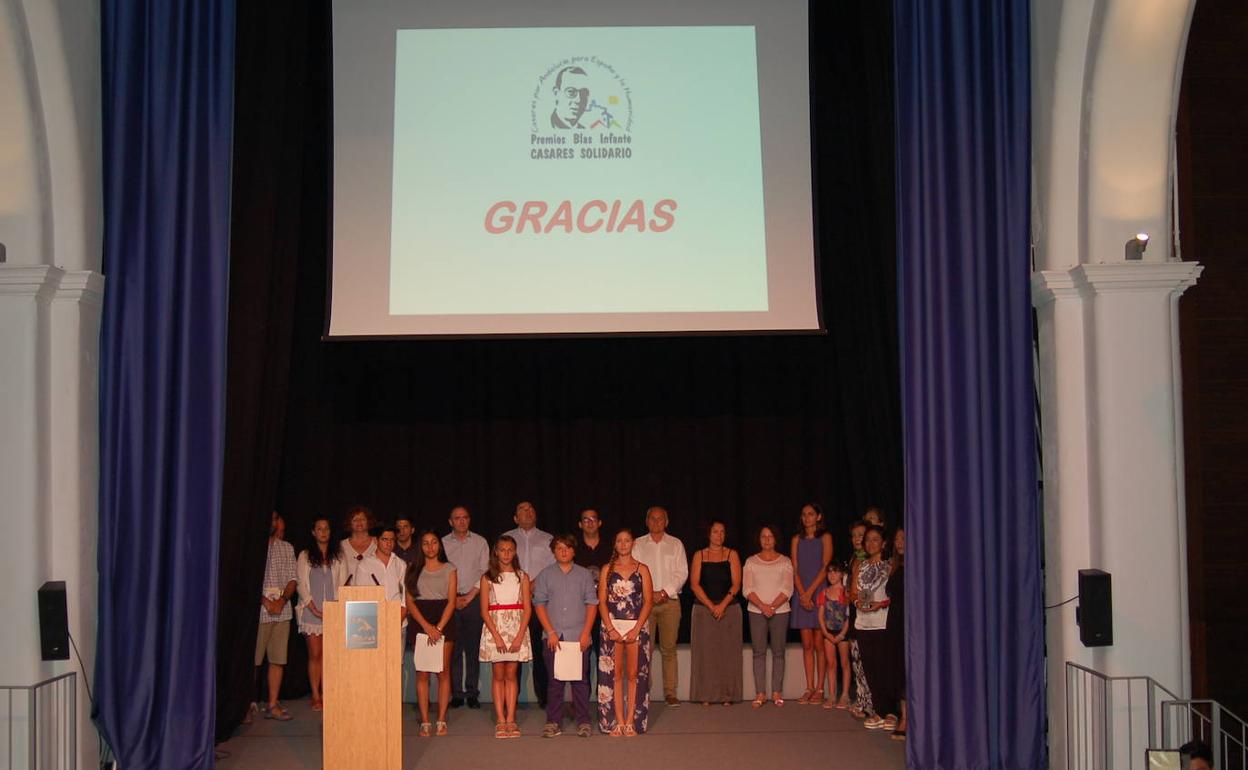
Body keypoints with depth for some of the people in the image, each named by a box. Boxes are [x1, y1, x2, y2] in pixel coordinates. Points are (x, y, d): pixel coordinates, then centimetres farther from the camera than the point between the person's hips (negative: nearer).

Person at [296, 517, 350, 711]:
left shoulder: (338, 556, 9)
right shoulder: (305, 556, 5)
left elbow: (343, 583, 5)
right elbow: (302, 584, 0)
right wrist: (314, 609, -9)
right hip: (312, 611, -1)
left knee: (327, 654, -1)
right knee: (315, 654, -2)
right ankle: (315, 696, 2)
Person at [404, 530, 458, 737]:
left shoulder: (449, 569, 7)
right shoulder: (414, 569, 8)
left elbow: (451, 601, 0)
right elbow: (410, 601, 1)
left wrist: (439, 627, -11)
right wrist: (426, 626, -10)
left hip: (444, 621, 0)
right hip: (420, 623, 0)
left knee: (443, 672, -2)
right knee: (422, 673, -2)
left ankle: (441, 720, 3)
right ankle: (425, 722, 1)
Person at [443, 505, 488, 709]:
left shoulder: (480, 542, 8)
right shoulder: (443, 543, 8)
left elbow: (485, 572, 3)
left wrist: (469, 597, -5)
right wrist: (452, 598, -4)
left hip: (474, 599, 0)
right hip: (450, 600, 0)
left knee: (473, 648, -2)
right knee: (453, 648, -2)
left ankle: (472, 692, 4)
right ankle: (456, 693, 3)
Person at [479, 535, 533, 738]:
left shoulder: (522, 577, 6)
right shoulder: (487, 578, 3)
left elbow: (527, 609, 1)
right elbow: (484, 610, -2)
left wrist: (519, 636, -10)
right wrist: (497, 636, -12)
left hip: (517, 628, 1)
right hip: (495, 628, -1)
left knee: (511, 674, 2)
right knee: (498, 675, 1)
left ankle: (511, 719, 4)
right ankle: (501, 721, 3)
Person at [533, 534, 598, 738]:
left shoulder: (584, 575, 8)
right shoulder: (545, 575, 8)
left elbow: (592, 604, 5)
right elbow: (539, 604, 3)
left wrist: (585, 633, -5)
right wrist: (550, 632, -7)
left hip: (578, 637, 0)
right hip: (553, 637, 0)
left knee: (580, 680, 1)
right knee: (554, 680, 3)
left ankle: (583, 721, 8)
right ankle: (553, 722, 10)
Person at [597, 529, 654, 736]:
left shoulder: (642, 569, 5)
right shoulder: (607, 569, 7)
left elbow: (648, 601, 0)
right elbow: (601, 601, 2)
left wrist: (636, 629, -10)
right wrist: (610, 628, -9)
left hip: (636, 626, 0)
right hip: (612, 626, 0)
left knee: (633, 674, 0)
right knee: (615, 674, 0)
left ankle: (631, 722, 5)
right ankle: (618, 722, 4)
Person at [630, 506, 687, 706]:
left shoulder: (676, 544, 10)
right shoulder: (638, 545, 9)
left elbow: (682, 573, 3)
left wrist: (665, 592, -8)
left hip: (670, 601, 0)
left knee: (669, 648, -1)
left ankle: (670, 692, 1)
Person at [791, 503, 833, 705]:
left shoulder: (825, 538, 2)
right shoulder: (797, 540, 12)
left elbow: (825, 568, -5)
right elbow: (795, 570, 6)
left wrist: (810, 592, -12)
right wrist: (802, 594, -7)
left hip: (820, 592, -3)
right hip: (802, 594, 3)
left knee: (819, 644, -3)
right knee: (807, 644, 3)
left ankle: (820, 689, 0)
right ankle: (809, 688, 5)